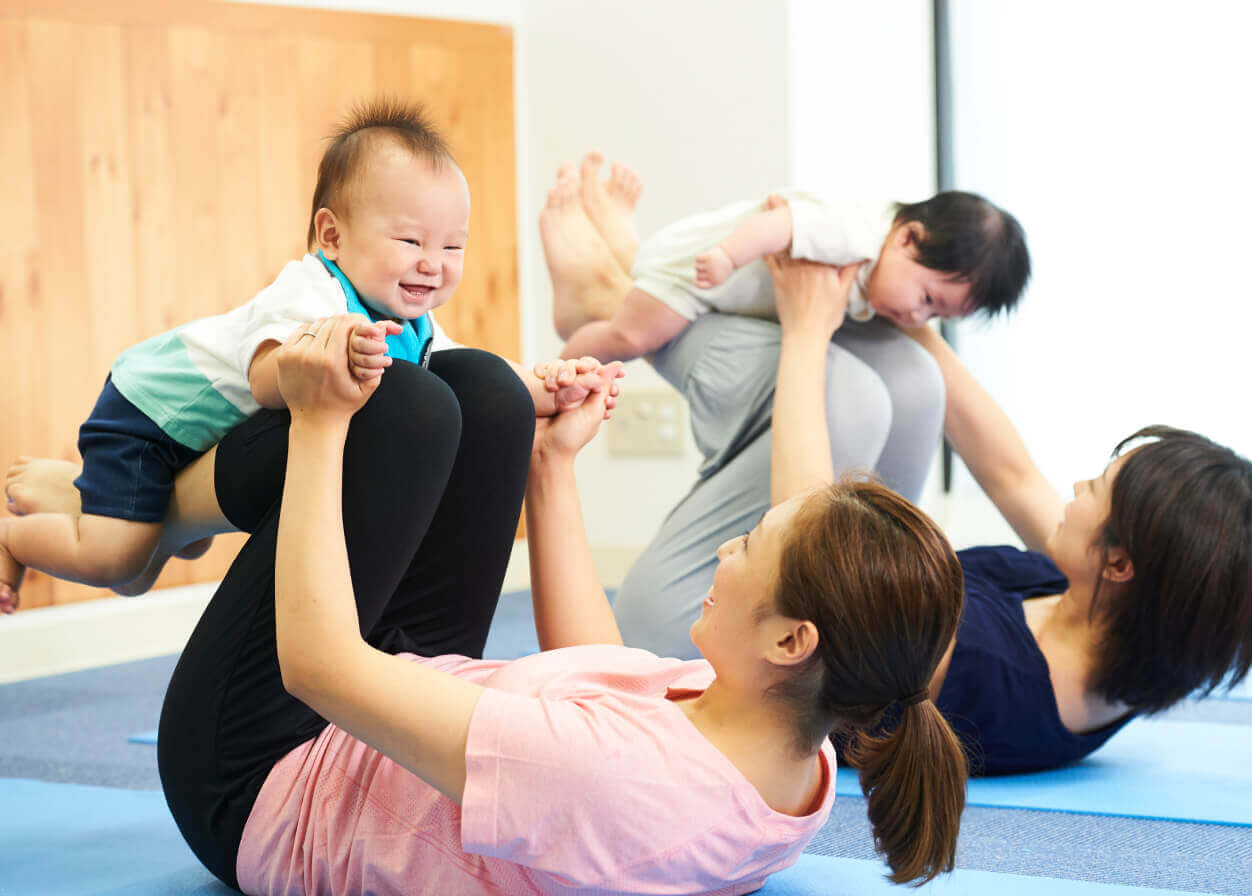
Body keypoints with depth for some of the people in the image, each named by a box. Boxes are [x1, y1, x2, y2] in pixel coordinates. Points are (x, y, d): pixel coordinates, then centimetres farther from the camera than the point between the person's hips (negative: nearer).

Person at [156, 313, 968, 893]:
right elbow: (594, 669, 2)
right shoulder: (795, 763, -18)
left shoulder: (609, 778, -44)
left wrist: (322, 422, -26)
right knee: (478, 390, 1)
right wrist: (553, 468, 3)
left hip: (263, 799, -7)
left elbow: (317, 658, -36)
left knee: (411, 405, -15)